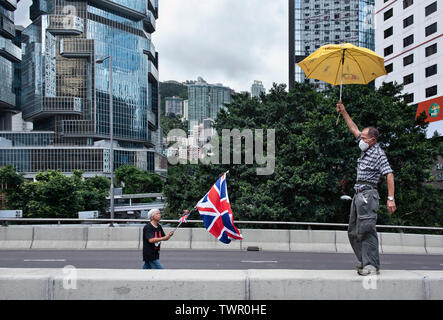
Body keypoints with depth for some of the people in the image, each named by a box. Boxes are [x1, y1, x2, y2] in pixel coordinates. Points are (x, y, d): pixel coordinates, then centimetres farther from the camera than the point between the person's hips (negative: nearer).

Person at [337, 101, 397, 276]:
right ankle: (365, 262, 16)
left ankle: (372, 266, -8)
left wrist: (391, 198, -23)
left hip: (368, 194, -9)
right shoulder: (366, 149, 16)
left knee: (366, 229, -13)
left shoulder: (379, 154, -7)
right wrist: (343, 112, 27)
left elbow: (389, 175, -15)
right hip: (358, 194, 9)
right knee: (353, 232, 10)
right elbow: (354, 129, 25)